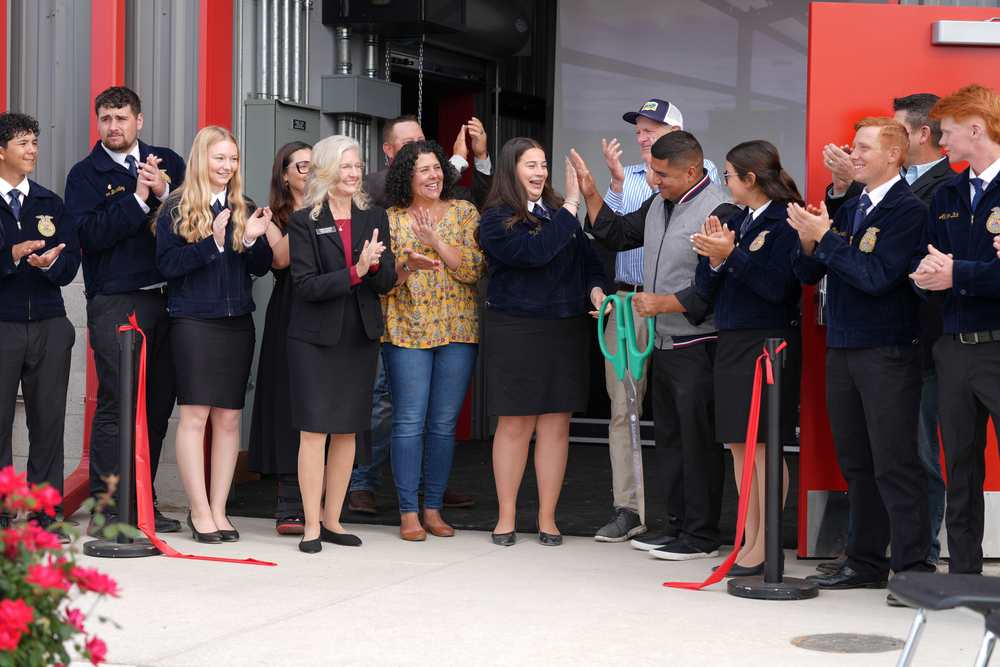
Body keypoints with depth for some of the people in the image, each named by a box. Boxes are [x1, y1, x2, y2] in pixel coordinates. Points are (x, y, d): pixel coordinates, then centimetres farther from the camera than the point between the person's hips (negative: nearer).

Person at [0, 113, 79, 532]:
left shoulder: (50, 204, 15)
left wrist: (50, 262, -14)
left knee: (49, 421, 4)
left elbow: (71, 262, 6)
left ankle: (45, 515, 9)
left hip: (49, 326, 4)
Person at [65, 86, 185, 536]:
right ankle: (104, 508, -5)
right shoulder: (86, 174, 3)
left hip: (165, 297, 4)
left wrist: (165, 192, -8)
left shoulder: (167, 163, 14)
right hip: (114, 302, -4)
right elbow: (91, 233, -11)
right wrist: (138, 198, -13)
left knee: (159, 403, 7)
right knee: (116, 402, -9)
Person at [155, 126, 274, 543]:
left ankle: (218, 510, 10)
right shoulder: (176, 208, 0)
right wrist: (212, 242, -18)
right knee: (194, 415, -6)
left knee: (228, 417, 4)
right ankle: (199, 512, -1)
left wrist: (254, 239, -9)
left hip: (237, 322, 4)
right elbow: (167, 264, -9)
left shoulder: (244, 209, 12)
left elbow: (261, 267, 10)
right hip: (193, 320, -4)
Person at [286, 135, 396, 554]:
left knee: (347, 432, 8)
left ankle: (332, 520, 17)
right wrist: (355, 272, -22)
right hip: (315, 338, -4)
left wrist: (375, 264, -17)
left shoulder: (374, 218, 8)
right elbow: (305, 285, -13)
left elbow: (387, 282, 4)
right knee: (314, 431, -5)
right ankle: (311, 526, 0)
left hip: (360, 338, 4)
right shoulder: (304, 222, -4)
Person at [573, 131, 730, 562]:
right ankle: (673, 525, 23)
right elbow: (618, 234, 23)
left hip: (697, 345, -9)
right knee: (668, 438, 14)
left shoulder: (717, 212, -16)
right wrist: (590, 195, 12)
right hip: (663, 344, 9)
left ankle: (701, 536, 4)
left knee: (697, 441, -3)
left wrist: (662, 303, -18)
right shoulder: (658, 204, 12)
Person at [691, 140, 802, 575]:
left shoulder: (785, 221, -8)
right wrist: (714, 258, -6)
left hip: (768, 343, -8)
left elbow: (778, 286, -18)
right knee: (739, 447, 8)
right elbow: (706, 290, 12)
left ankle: (764, 549, -3)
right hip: (731, 343, 8)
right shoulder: (736, 221, 14)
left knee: (764, 445, -7)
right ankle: (749, 543, 13)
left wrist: (731, 255, -18)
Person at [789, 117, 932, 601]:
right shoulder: (848, 209, 13)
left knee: (895, 465, -7)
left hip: (888, 352, -7)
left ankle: (913, 568, -3)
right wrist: (808, 242, -7)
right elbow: (807, 274, 13)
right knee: (857, 464, 11)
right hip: (842, 349, 8)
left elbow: (876, 276, -19)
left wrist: (826, 237, -16)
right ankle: (866, 563, 19)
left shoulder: (907, 210, -9)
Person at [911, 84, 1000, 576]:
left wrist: (958, 274, -15)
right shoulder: (945, 197, 14)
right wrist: (928, 274, -10)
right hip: (954, 348, 7)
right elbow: (928, 265, 12)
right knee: (960, 469, 11)